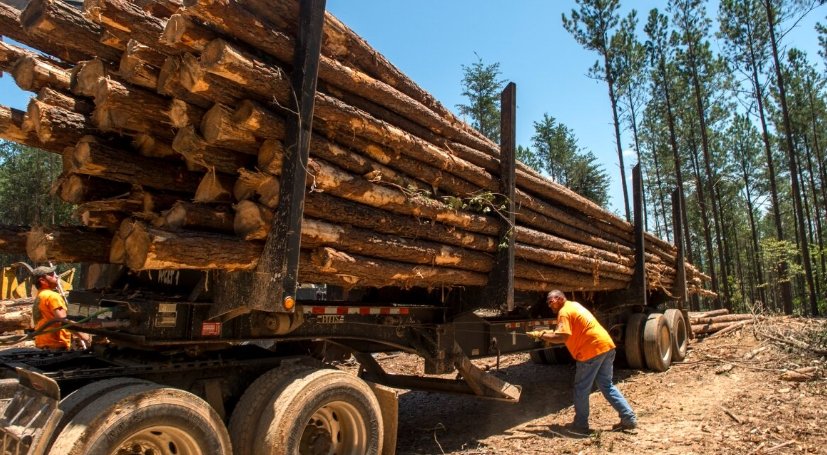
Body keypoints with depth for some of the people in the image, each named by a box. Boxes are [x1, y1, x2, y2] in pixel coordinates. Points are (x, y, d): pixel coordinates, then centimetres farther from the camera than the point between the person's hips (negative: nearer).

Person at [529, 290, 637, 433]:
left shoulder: (564, 312, -9)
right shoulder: (574, 305, 21)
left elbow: (562, 337, -22)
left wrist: (542, 335, -10)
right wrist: (550, 335, 16)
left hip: (592, 350, -9)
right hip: (607, 346, 9)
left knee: (581, 389, 4)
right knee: (606, 385, 18)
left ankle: (580, 424, 14)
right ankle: (629, 419, 16)